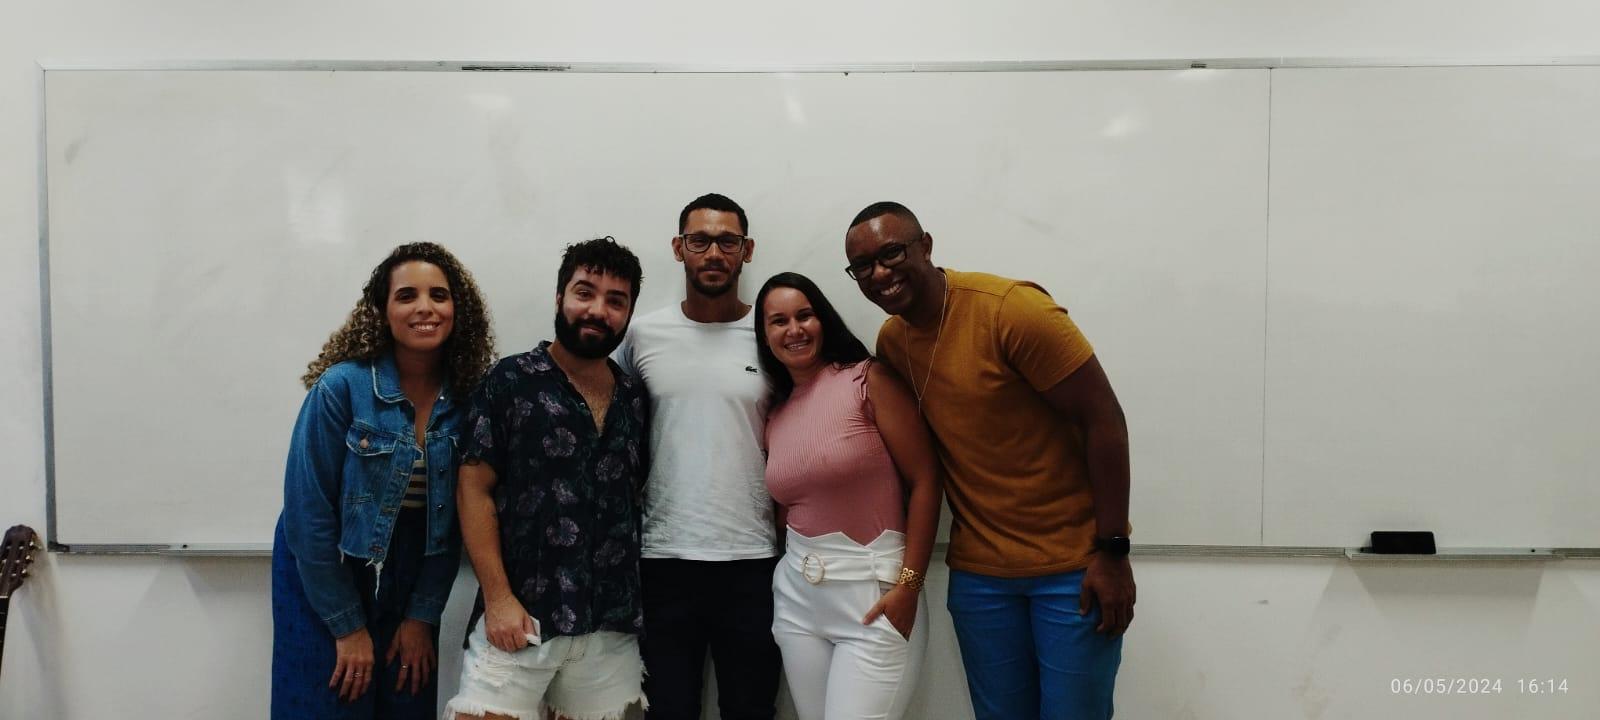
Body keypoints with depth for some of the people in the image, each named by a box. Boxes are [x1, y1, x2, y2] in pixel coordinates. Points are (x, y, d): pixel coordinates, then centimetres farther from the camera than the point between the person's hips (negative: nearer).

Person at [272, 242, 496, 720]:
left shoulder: (465, 399, -7)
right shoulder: (341, 386, -18)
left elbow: (452, 520, 0)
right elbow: (308, 513, -16)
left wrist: (423, 616, -2)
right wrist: (348, 626, -13)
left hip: (411, 587, 4)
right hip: (323, 580, -3)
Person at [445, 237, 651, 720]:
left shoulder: (635, 399, 9)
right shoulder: (511, 382, -2)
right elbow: (474, 490, -5)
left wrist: (639, 600, 8)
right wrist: (498, 598, -11)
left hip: (612, 626, 4)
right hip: (519, 616, -3)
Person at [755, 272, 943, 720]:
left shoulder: (869, 380, -7)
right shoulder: (774, 416, 10)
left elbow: (925, 479, -10)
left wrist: (909, 583, -14)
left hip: (874, 586, -5)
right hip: (797, 593, 6)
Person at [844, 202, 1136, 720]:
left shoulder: (1012, 309, -17)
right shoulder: (890, 340, 2)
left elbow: (1104, 420, -16)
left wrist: (1111, 551, -15)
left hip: (1074, 564, -5)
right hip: (978, 570, 5)